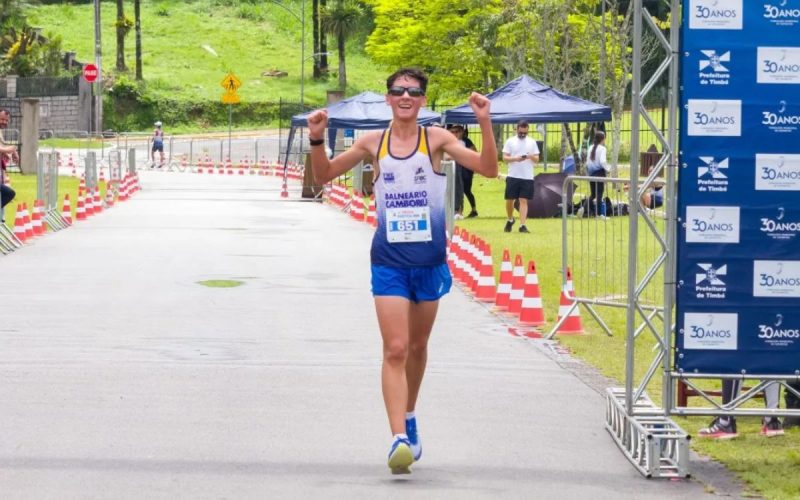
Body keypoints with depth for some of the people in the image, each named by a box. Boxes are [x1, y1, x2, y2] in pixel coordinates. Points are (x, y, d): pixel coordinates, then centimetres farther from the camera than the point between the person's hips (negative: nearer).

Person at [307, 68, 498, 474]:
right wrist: (317, 139, -8)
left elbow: (488, 168, -11)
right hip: (389, 261, -1)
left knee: (417, 346, 18)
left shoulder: (436, 139, -3)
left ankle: (409, 417, 40)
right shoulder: (372, 143, 0)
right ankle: (399, 439, -16)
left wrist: (484, 123, -23)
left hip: (429, 260, 1)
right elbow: (324, 175, 10)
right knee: (395, 349, -11)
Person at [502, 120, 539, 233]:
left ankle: (522, 225, -8)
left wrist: (531, 157, -15)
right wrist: (515, 158, -19)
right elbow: (504, 157, -1)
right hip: (512, 176, 0)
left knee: (524, 200, -5)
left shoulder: (532, 142, 8)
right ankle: (510, 220, 29)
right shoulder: (510, 141, 3)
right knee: (509, 200, 5)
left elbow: (537, 158, 8)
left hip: (527, 177, 0)